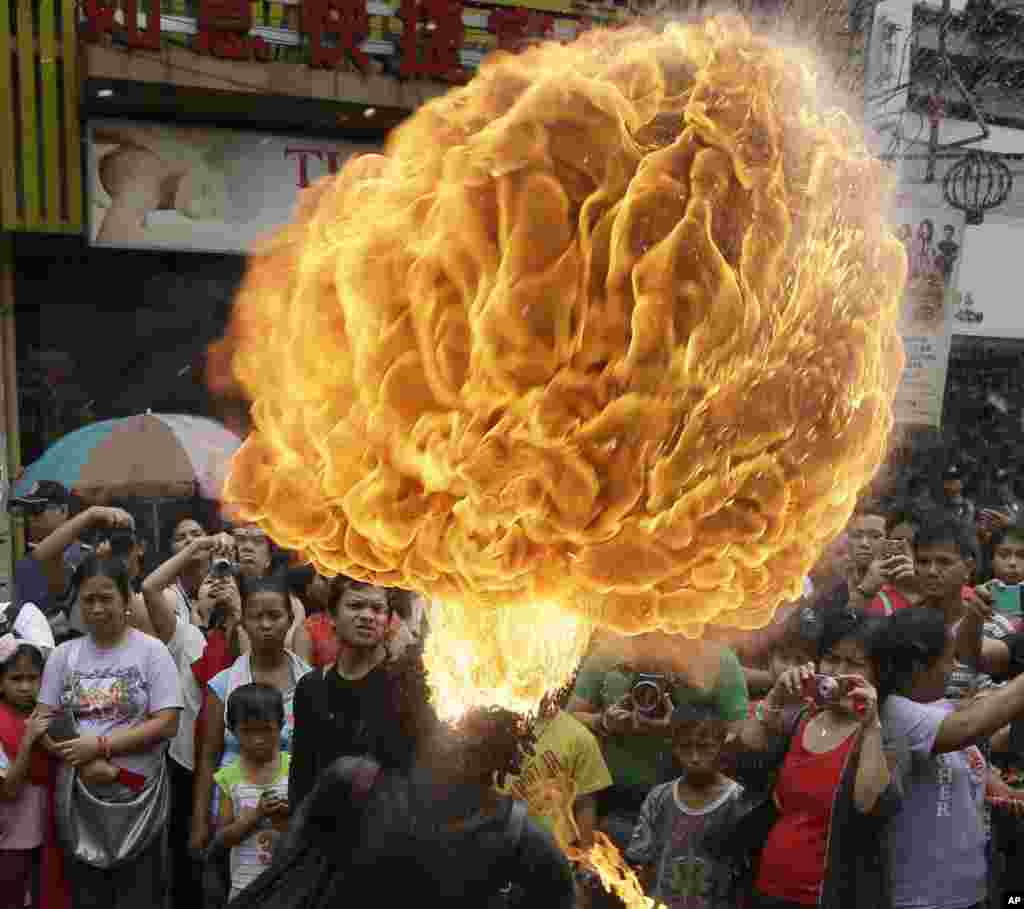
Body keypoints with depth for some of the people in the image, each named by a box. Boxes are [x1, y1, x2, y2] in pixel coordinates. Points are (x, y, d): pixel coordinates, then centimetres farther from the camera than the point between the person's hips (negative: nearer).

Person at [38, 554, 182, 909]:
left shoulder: (151, 651, -6)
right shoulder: (63, 655, 5)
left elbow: (166, 724, -11)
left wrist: (100, 746, -17)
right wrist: (84, 764, -15)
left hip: (137, 800, -3)